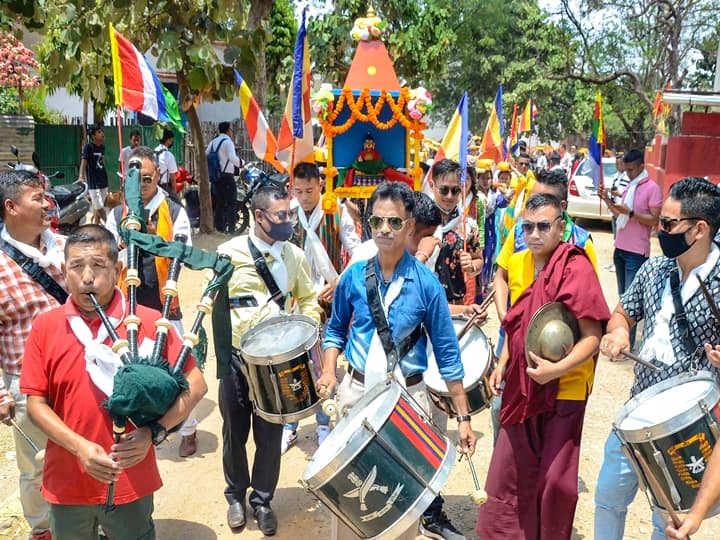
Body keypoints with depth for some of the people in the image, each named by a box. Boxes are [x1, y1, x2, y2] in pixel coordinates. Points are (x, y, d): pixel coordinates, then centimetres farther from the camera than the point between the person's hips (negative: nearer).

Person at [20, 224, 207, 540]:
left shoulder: (150, 322, -11)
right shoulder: (44, 327, -5)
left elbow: (195, 385, -8)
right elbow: (36, 403, -2)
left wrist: (154, 432, -19)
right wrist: (79, 446, -17)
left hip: (131, 483, -2)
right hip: (66, 485, 2)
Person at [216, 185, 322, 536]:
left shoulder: (295, 256, 2)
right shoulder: (230, 252, -6)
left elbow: (309, 301, 11)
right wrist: (234, 328, -18)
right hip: (235, 357, -1)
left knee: (270, 434, 9)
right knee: (235, 431, 13)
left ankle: (262, 500, 29)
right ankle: (236, 494, 36)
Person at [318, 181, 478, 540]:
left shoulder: (426, 283, -11)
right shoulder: (353, 276, -5)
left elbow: (447, 354, -6)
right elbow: (336, 329, 10)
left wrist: (463, 417, -7)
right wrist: (329, 372, -7)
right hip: (356, 391, 2)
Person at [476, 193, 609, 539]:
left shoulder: (576, 268, -16)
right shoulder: (518, 263, 4)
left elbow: (592, 336, -19)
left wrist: (557, 369, -30)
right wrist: (502, 364, 8)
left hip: (565, 389, -6)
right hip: (523, 387, 6)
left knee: (555, 479, 6)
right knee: (509, 473, 14)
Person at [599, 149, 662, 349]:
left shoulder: (652, 188, -10)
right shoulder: (630, 187, 15)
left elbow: (654, 220, -14)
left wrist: (630, 212, -24)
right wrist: (607, 199, 6)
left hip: (636, 253, -8)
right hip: (620, 249, 8)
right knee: (623, 296, 15)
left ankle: (627, 344, -5)